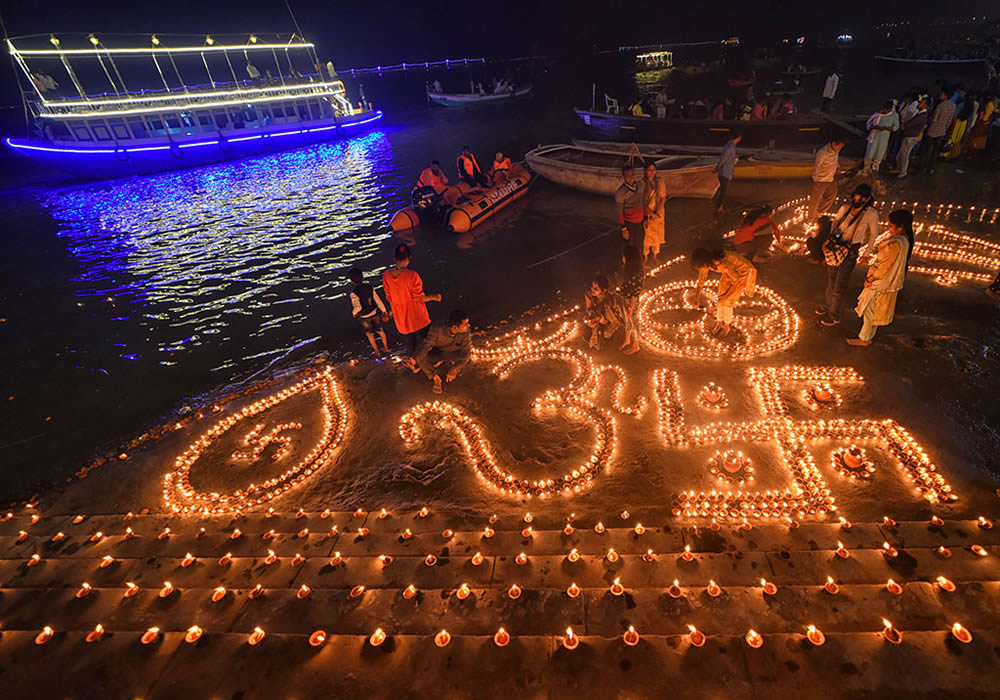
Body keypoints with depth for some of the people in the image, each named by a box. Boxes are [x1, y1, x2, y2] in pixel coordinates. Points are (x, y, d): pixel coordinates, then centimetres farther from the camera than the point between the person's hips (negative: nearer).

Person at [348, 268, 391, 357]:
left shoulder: (354, 293, -26)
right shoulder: (369, 287, -13)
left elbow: (358, 307, -26)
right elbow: (377, 300, -8)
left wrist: (354, 312, -4)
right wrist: (384, 310, 3)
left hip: (364, 317, -3)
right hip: (374, 313, 3)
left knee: (370, 335, 19)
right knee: (380, 331, 23)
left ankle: (377, 353, 29)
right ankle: (386, 349, 34)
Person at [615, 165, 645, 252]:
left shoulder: (640, 185, -3)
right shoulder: (620, 193, -21)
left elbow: (643, 203, 8)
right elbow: (620, 212, -15)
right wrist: (623, 229, -13)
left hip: (640, 222, 5)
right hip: (629, 223, -5)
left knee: (640, 245, 18)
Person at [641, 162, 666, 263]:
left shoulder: (660, 181, -6)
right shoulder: (642, 183, -14)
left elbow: (663, 198, -3)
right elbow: (641, 201, -11)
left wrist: (657, 212, -15)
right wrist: (650, 213, -17)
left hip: (658, 213, 3)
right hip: (646, 213, -2)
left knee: (657, 233, 13)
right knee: (646, 234, 6)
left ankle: (655, 253, 32)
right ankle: (645, 255, 24)